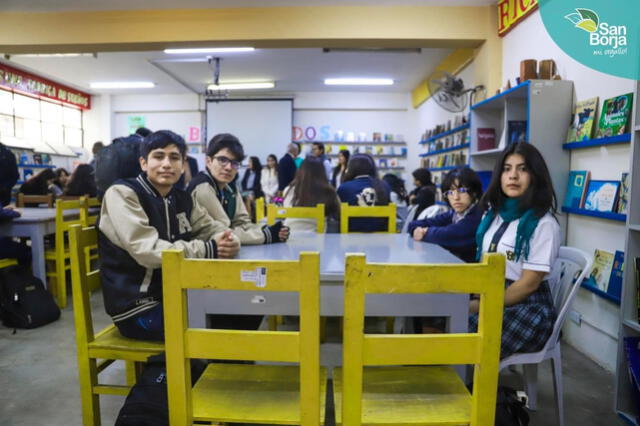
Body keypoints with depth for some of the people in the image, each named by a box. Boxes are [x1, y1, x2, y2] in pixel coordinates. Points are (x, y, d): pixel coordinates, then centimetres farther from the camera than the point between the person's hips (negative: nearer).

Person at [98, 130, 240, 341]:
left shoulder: (182, 199, 6)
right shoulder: (121, 194, -13)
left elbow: (213, 231, 7)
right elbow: (149, 251, -24)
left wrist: (228, 242, -18)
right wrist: (210, 250, -25)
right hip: (138, 308, -7)